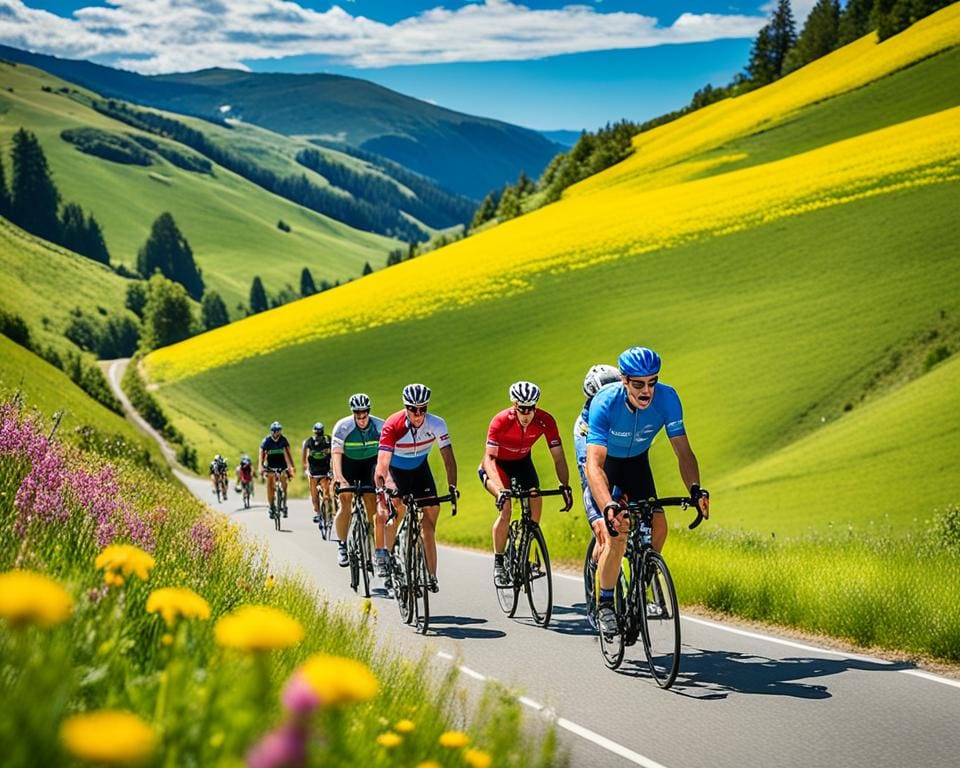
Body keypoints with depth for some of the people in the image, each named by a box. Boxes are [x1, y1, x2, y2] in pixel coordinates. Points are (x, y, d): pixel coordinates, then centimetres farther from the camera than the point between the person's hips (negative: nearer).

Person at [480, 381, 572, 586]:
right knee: (505, 507, -26)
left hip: (522, 462, 4)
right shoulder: (500, 421, -32)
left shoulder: (546, 421, -25)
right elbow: (489, 457, -36)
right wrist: (500, 489, -50)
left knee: (536, 501, -15)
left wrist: (565, 486, -36)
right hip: (497, 464, -4)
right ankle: (498, 563, -15)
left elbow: (558, 457, -22)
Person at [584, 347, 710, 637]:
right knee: (616, 534, -21)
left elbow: (683, 450, -26)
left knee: (658, 525, -12)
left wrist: (695, 490, -45)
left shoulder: (666, 398, -27)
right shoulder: (605, 403, -36)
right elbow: (594, 464, -44)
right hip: (603, 463, -4)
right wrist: (608, 508, -59)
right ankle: (605, 605, -3)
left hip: (636, 462, 4)